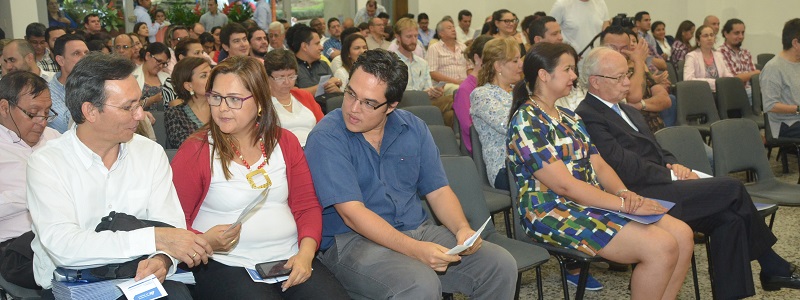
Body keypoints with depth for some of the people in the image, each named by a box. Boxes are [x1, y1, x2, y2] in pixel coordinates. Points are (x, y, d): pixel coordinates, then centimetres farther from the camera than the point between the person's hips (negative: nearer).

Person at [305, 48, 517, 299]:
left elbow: (438, 190, 10)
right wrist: (414, 249, -29)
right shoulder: (326, 138, -12)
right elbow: (352, 213, -20)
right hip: (352, 241, -6)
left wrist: (463, 229, -11)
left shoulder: (414, 128, 6)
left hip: (418, 231, 6)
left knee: (501, 266, -8)